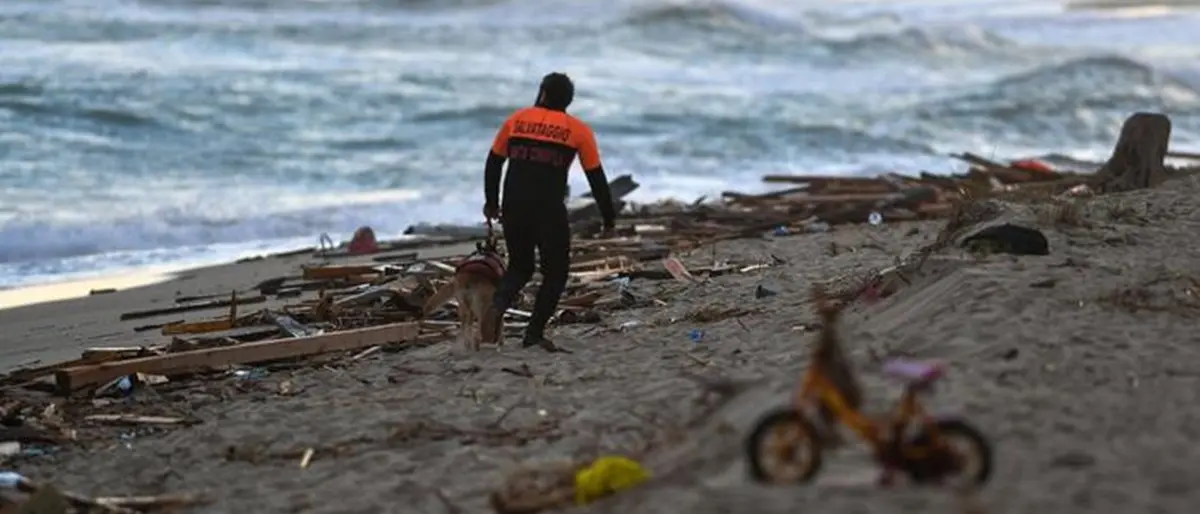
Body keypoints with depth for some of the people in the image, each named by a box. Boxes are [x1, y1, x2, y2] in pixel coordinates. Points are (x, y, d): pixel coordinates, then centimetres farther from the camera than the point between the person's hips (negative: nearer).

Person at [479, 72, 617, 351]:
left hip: (513, 209, 3)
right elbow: (596, 178, 3)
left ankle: (497, 307, -8)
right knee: (556, 272, 13)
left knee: (519, 267, 19)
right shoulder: (578, 130, 4)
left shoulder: (516, 120, 9)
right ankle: (534, 333, 6)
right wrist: (608, 218, 11)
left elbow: (493, 163, 14)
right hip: (549, 211, -3)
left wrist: (492, 202, 27)